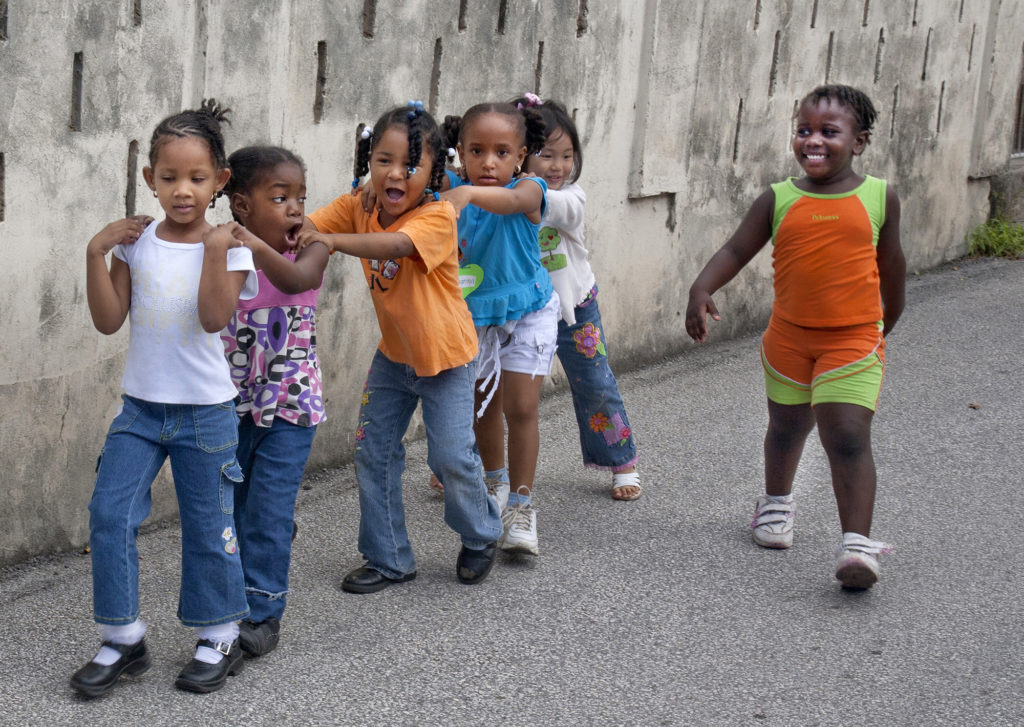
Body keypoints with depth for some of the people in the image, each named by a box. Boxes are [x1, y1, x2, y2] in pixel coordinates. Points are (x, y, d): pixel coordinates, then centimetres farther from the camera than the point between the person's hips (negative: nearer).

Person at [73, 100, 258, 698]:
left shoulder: (229, 245, -6)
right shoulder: (136, 243, 1)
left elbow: (214, 318, -19)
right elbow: (109, 321, -4)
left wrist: (215, 250, -25)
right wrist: (96, 254, -12)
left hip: (205, 410, -3)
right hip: (141, 405, 3)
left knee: (208, 526, 6)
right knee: (110, 515, -3)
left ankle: (220, 640, 22)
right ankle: (123, 639, 11)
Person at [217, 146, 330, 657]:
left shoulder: (309, 250, -10)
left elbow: (296, 279, -35)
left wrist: (257, 248, -51)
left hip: (289, 403, -3)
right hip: (232, 403, 3)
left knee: (269, 511, -5)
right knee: (229, 508, 13)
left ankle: (263, 612, 7)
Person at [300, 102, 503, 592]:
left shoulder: (438, 216, -27)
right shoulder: (359, 206, -8)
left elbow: (396, 244, -45)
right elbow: (307, 228, -15)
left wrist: (335, 240, -56)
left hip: (445, 356, -6)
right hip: (393, 354, 6)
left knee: (450, 456, -5)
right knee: (373, 452, 5)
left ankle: (481, 535, 26)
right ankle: (388, 560, 19)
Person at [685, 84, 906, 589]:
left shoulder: (879, 198, -2)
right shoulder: (779, 200, -3)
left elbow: (890, 263, 11)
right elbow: (736, 250, -5)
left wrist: (886, 324, 22)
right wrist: (702, 289, -23)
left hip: (854, 339, -2)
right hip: (789, 335, 2)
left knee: (848, 435, -15)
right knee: (787, 426, 21)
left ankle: (856, 543, -17)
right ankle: (776, 501, 47)